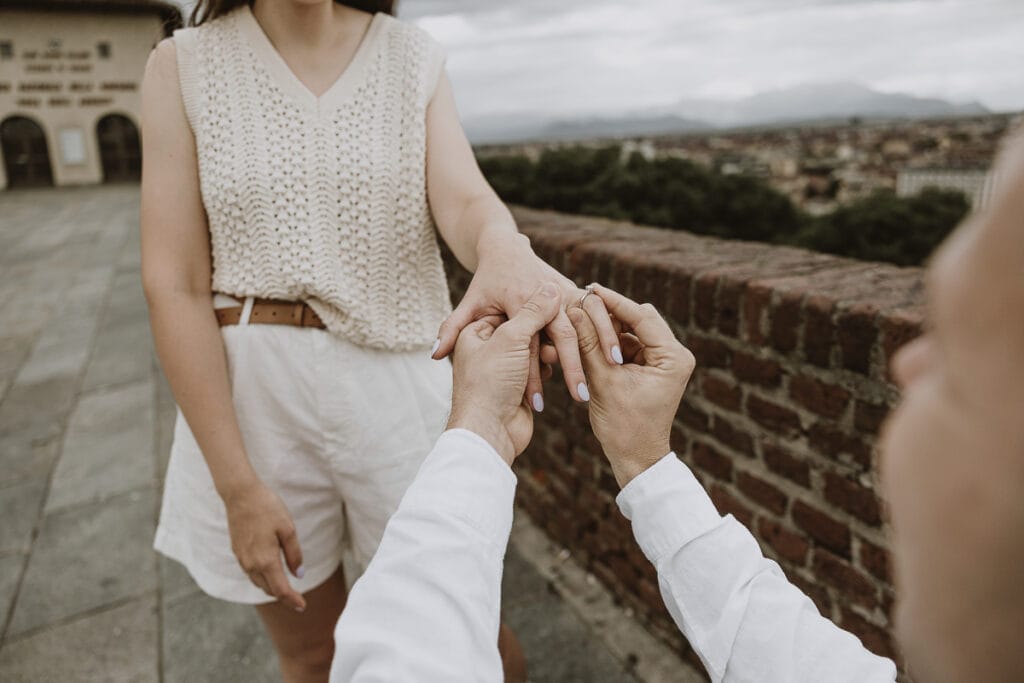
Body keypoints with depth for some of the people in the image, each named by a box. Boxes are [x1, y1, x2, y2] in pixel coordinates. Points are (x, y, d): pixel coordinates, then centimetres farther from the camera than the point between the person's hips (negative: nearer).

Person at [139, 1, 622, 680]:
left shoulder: (417, 58, 2)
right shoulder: (182, 68, -2)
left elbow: (462, 198, -15)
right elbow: (174, 285, -7)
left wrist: (506, 247, -40)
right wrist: (236, 485, -11)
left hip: (401, 380, 0)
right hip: (247, 395, 1)